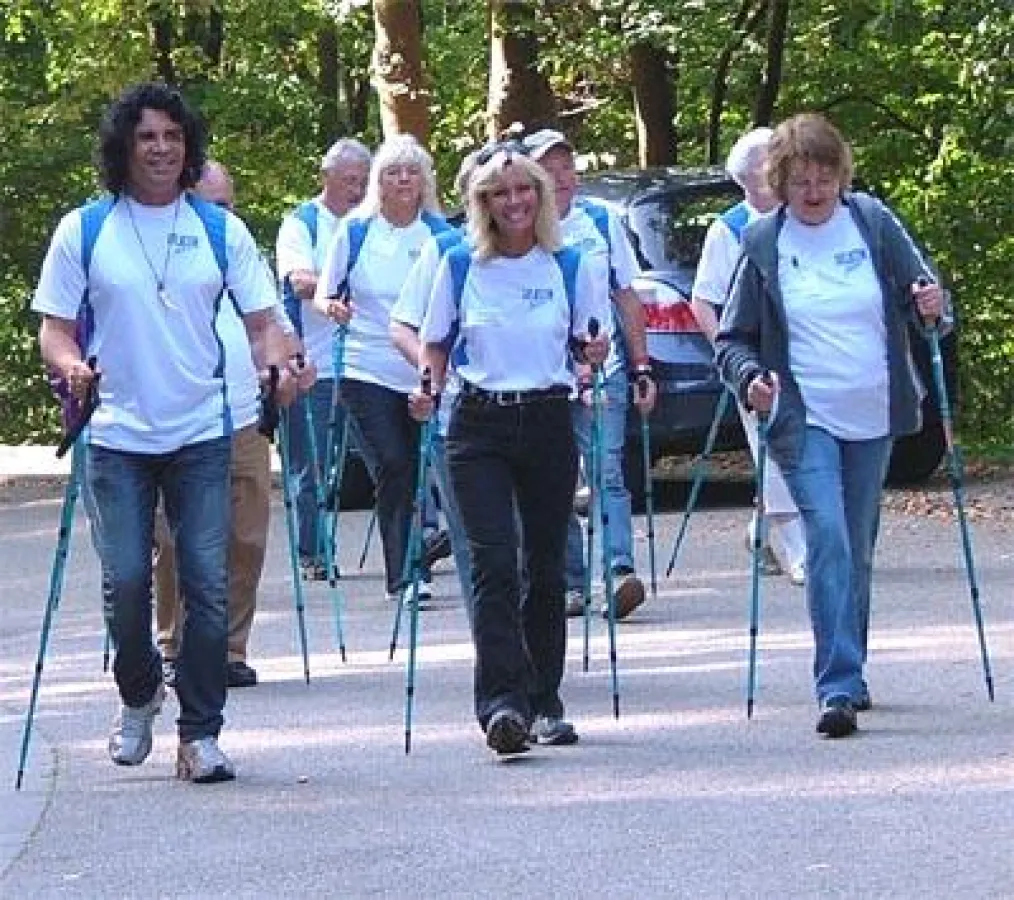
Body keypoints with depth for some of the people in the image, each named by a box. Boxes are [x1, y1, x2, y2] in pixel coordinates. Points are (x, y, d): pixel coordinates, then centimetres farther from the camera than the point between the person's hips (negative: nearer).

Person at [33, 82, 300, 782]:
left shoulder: (221, 230, 8)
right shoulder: (84, 231, 4)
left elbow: (260, 317, 7)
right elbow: (55, 328, 4)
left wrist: (278, 362, -15)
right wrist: (72, 365, -18)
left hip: (202, 435, 1)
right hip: (118, 437, -1)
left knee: (207, 585, -5)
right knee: (125, 580, -6)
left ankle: (201, 736, 4)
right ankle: (139, 694, 23)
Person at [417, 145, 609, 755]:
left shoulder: (569, 265, 7)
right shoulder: (460, 266, 5)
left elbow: (592, 341, 13)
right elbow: (435, 343, 11)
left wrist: (595, 353, -8)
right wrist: (427, 386, -8)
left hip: (549, 424, 1)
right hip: (480, 425, -1)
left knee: (545, 567, 7)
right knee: (493, 563, -15)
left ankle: (544, 704, 18)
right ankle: (503, 703, -23)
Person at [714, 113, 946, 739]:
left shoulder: (874, 222, 1)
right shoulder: (763, 242, -3)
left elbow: (921, 294, 8)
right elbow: (732, 338, 3)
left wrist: (931, 304, -16)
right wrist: (750, 377, -17)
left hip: (873, 416, 3)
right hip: (805, 418, -3)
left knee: (858, 548, 13)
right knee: (828, 540, -18)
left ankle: (848, 674, 29)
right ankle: (840, 687, -23)